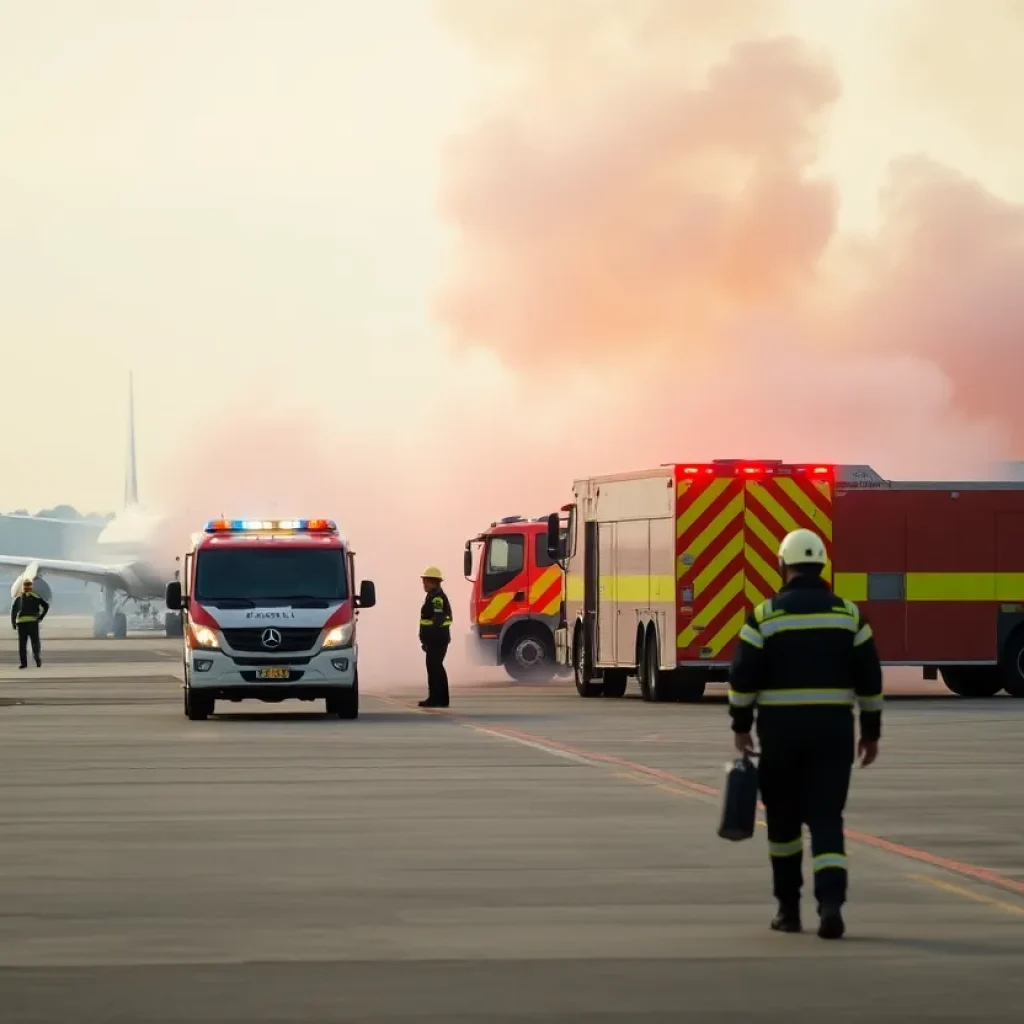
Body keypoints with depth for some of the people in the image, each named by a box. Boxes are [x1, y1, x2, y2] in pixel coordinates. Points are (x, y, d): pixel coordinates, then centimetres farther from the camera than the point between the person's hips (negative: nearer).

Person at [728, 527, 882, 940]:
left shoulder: (765, 615, -4)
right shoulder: (848, 614, 2)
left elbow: (743, 677, -5)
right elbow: (869, 678, 3)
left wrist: (741, 726, 7)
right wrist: (871, 732, 11)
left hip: (781, 728, -1)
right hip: (833, 728, 1)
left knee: (784, 817, 14)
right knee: (826, 818, 0)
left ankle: (788, 907, 21)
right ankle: (831, 902, -20)